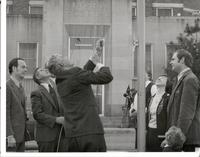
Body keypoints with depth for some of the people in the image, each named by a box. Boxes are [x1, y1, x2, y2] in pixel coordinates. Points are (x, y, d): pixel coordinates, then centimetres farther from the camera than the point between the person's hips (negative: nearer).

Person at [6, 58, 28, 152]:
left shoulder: (20, 88, 16)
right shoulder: (7, 87, -14)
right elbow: (5, 113, -18)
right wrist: (10, 136, -22)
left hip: (20, 135, 9)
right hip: (10, 135, -9)